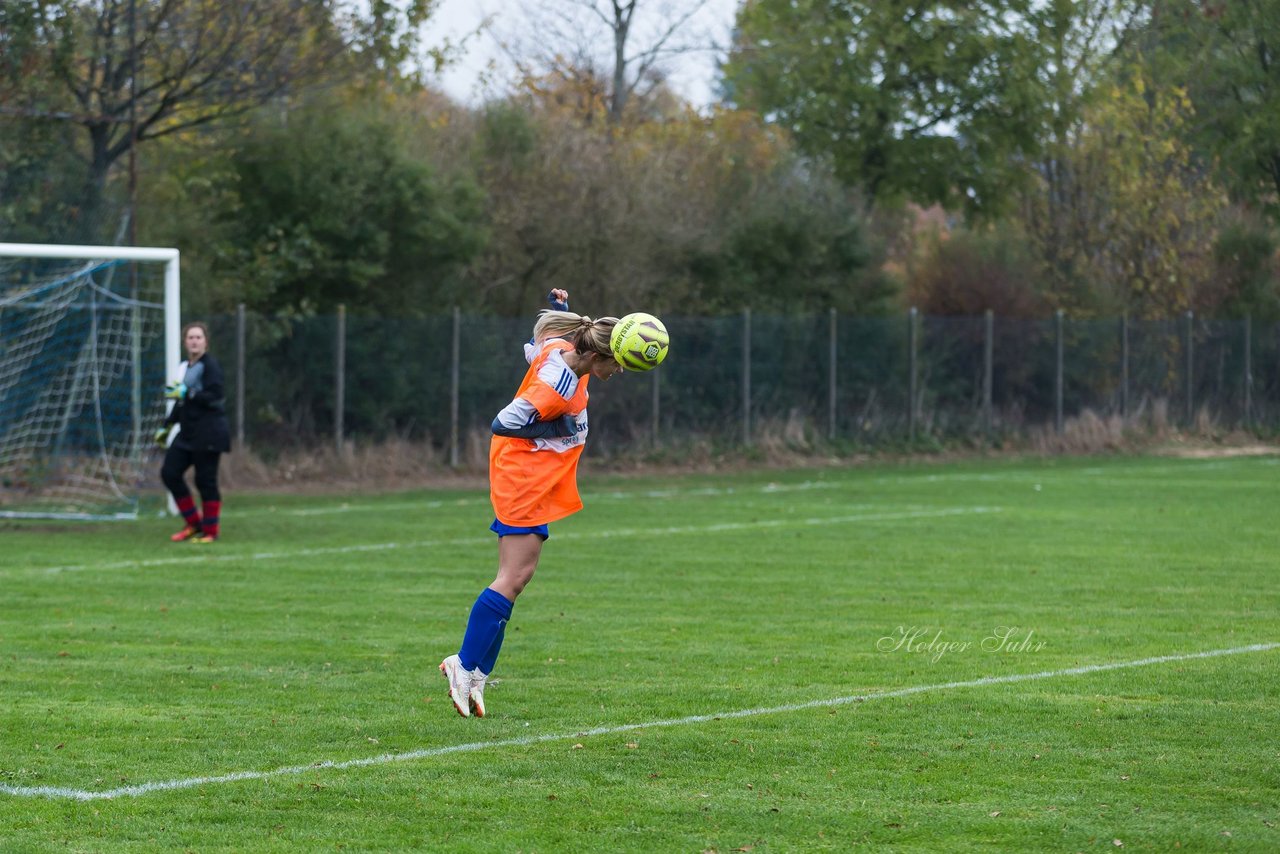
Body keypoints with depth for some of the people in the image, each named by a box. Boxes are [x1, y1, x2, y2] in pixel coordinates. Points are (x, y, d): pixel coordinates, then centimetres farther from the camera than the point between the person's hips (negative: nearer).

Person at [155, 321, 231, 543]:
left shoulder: (210, 365, -9)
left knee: (205, 480, -5)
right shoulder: (185, 367, 16)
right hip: (187, 433, 8)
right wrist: (167, 426, 27)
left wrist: (185, 393, -23)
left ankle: (210, 531, 7)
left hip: (208, 434, -8)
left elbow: (214, 397, -19)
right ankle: (193, 523, 14)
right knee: (169, 473, 2)